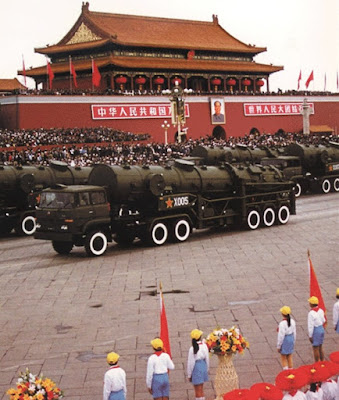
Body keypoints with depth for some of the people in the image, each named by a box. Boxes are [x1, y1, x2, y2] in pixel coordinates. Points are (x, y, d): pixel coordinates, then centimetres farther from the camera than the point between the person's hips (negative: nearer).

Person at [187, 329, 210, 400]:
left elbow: (191, 363, -13)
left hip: (196, 368, -5)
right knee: (201, 389, 21)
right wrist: (206, 369, 18)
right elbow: (207, 358, 3)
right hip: (203, 367, 5)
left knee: (198, 391, 3)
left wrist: (189, 374, -2)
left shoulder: (192, 349, -19)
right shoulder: (204, 345, -6)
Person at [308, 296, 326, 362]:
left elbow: (311, 326, -20)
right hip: (321, 329, 8)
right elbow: (323, 321, 12)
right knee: (320, 348, 19)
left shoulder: (311, 313, -22)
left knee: (315, 349, 4)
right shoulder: (321, 310, 1)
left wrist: (310, 336, -14)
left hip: (315, 331, -8)